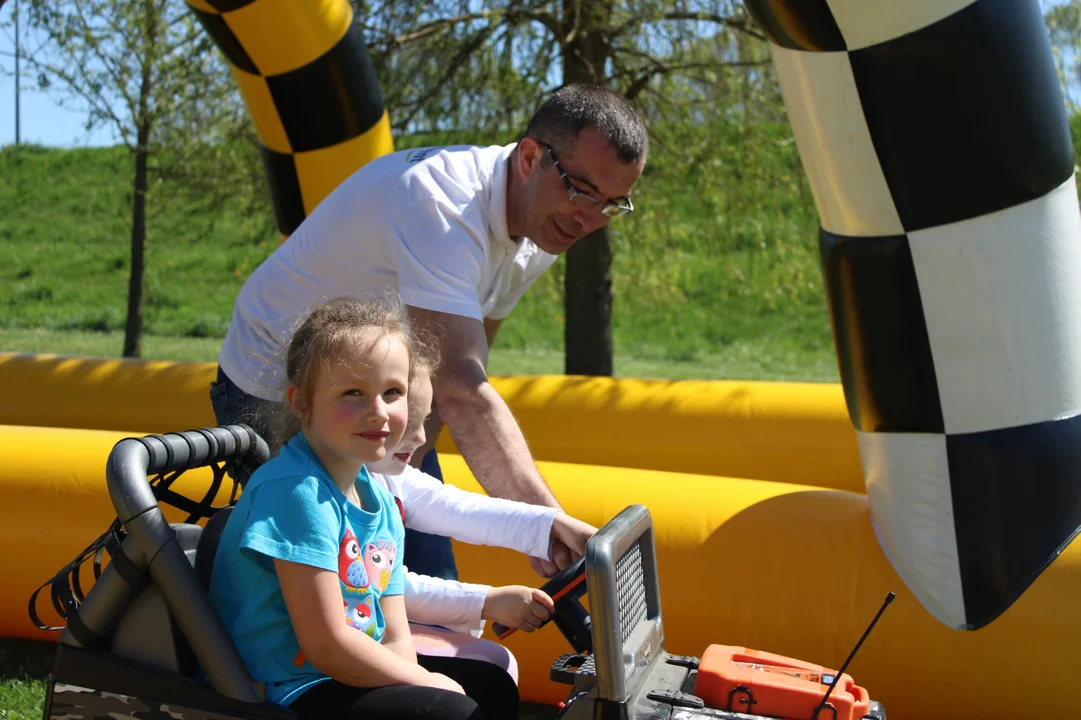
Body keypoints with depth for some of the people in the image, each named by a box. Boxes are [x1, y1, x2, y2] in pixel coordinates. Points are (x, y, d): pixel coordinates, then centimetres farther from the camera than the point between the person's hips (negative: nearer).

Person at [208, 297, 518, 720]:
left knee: (493, 686, 16)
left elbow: (394, 637, 8)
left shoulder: (381, 504, 7)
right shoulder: (296, 492, -21)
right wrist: (428, 683, -11)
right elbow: (327, 646, -22)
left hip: (353, 674, 9)